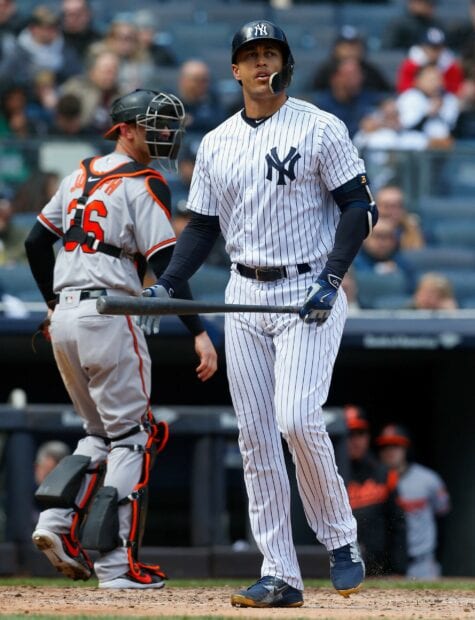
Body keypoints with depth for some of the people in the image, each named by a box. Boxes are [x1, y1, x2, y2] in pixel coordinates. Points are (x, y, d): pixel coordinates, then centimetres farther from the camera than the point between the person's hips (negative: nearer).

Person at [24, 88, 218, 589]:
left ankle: (59, 523, 1)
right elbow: (165, 264, -16)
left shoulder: (80, 176, 15)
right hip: (109, 315, -7)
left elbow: (36, 242, 19)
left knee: (100, 433, 19)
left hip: (65, 318, 7)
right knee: (131, 437, 0)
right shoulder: (143, 185, -7)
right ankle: (117, 563, -4)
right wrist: (199, 332, -18)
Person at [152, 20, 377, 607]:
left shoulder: (320, 129, -4)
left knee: (297, 418, -20)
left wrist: (331, 279, -17)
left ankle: (341, 540, 1)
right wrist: (165, 286, 1)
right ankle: (280, 576, 2)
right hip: (245, 296, 5)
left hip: (309, 293, -5)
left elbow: (359, 207, -6)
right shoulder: (215, 144, 11)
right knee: (255, 436, 0)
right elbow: (202, 226, 15)